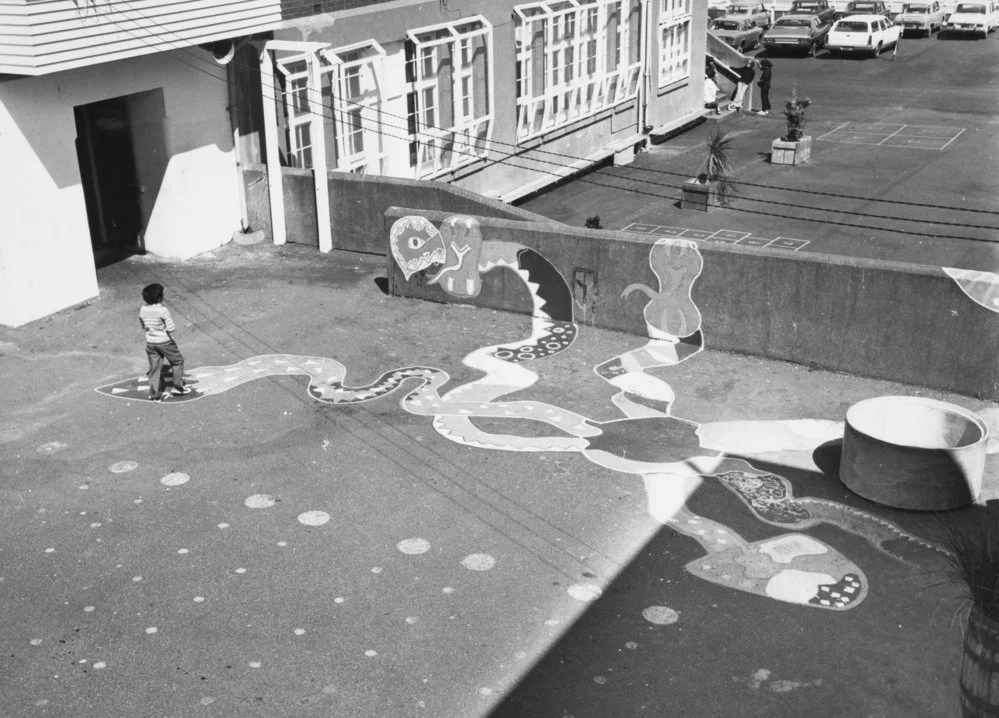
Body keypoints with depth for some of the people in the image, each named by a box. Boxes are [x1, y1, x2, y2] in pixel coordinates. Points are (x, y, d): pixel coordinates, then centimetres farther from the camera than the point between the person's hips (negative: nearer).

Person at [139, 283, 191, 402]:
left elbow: (143, 327, 10)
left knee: (154, 368, 13)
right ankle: (178, 387, 21)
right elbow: (171, 328, -23)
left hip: (150, 342, 5)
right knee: (178, 361, 17)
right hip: (165, 342, -5)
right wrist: (171, 330, -2)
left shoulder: (143, 310, -3)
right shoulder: (163, 310, -22)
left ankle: (155, 394, 18)